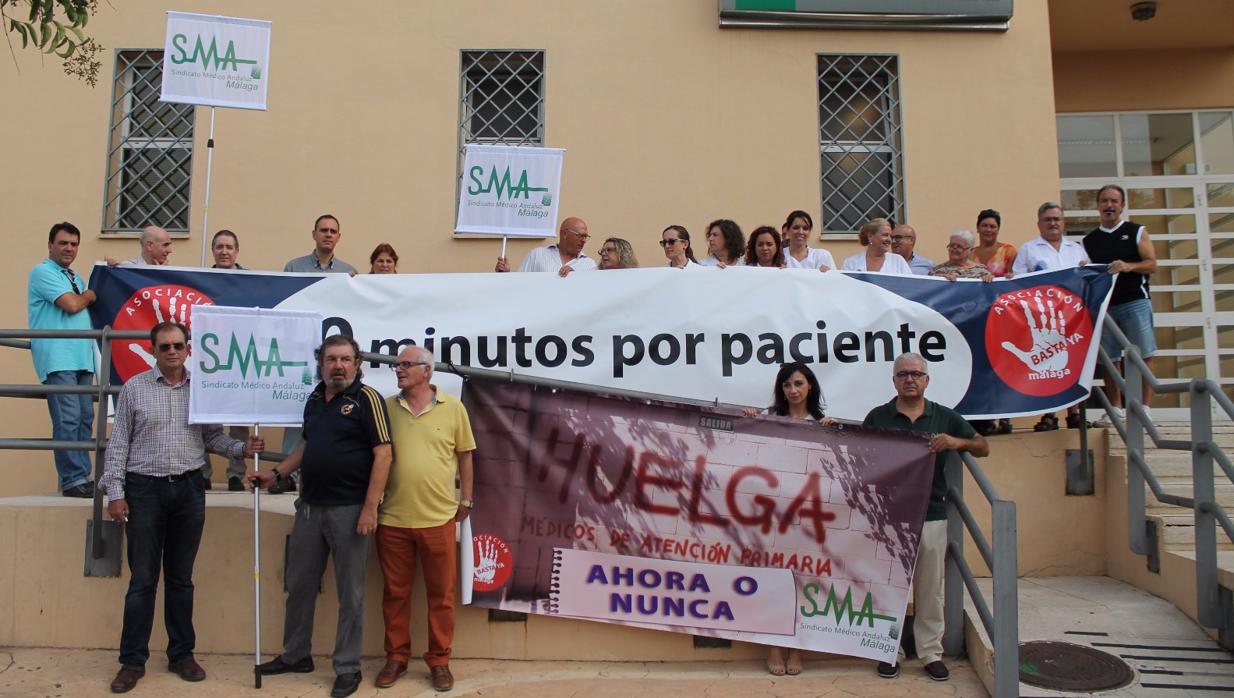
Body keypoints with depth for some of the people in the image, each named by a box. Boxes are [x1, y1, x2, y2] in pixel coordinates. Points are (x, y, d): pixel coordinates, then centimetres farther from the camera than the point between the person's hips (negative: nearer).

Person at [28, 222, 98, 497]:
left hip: (82, 358, 8)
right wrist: (90, 294, 6)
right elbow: (72, 305, -13)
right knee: (68, 419, -11)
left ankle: (80, 477, 10)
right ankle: (73, 480, -10)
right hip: (57, 358, -8)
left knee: (84, 418, 6)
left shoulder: (75, 278, 24)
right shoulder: (42, 272, -2)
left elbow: (90, 310, 24)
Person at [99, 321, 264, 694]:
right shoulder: (134, 388, 0)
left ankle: (182, 655, 22)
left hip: (189, 489, 2)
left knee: (181, 578, 11)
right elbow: (118, 443, 0)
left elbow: (212, 436, 9)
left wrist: (242, 448, -8)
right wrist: (115, 492, -5)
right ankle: (132, 661, 15)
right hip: (145, 489, -2)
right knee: (142, 579, 4)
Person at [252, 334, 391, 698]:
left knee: (350, 592, 4)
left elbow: (382, 454, -15)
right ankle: (296, 655, 34)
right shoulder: (314, 399, 11)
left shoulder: (367, 398, -11)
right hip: (309, 506, 7)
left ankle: (348, 668, 17)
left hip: (349, 510, -7)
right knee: (299, 584, 16)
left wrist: (370, 508, -20)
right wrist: (276, 473, 14)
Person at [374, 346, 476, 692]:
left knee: (441, 593, 8)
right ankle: (396, 657, 27)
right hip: (392, 518, 1)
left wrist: (465, 499, 8)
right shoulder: (386, 407, 3)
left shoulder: (453, 408, -1)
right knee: (395, 592, 12)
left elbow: (465, 456, 7)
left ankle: (439, 660, 22)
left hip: (438, 518, -1)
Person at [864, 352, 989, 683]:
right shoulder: (877, 417, 3)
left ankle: (932, 653, 21)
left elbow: (983, 448, 10)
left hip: (931, 516, 1)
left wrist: (957, 442, -11)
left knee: (930, 590, 8)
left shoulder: (945, 417, 6)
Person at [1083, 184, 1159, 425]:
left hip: (1135, 301, -2)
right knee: (1108, 359, 2)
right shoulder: (1089, 240, 15)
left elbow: (1152, 264, -1)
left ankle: (1144, 407, -3)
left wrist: (1128, 266, -19)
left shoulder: (1136, 232, 8)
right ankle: (1115, 408, 10)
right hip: (1103, 304, 3)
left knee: (1144, 356, -6)